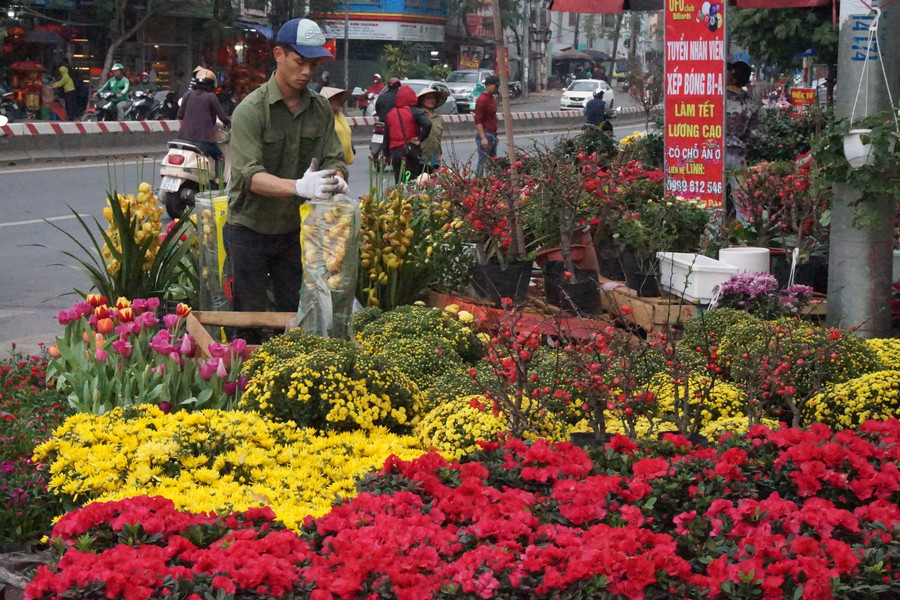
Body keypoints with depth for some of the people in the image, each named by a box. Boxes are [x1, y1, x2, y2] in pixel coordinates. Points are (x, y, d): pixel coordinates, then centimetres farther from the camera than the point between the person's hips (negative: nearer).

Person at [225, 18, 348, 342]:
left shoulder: (321, 109, 3)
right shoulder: (251, 110, -16)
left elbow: (335, 160, 0)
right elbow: (249, 176, -27)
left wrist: (337, 180, -26)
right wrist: (299, 187, -44)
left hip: (295, 229, 5)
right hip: (251, 229, -5)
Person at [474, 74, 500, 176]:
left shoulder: (492, 99, 16)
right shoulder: (482, 100, -14)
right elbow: (478, 121, -18)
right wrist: (483, 138, -23)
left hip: (492, 135, 9)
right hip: (485, 135, -9)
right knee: (483, 163, -9)